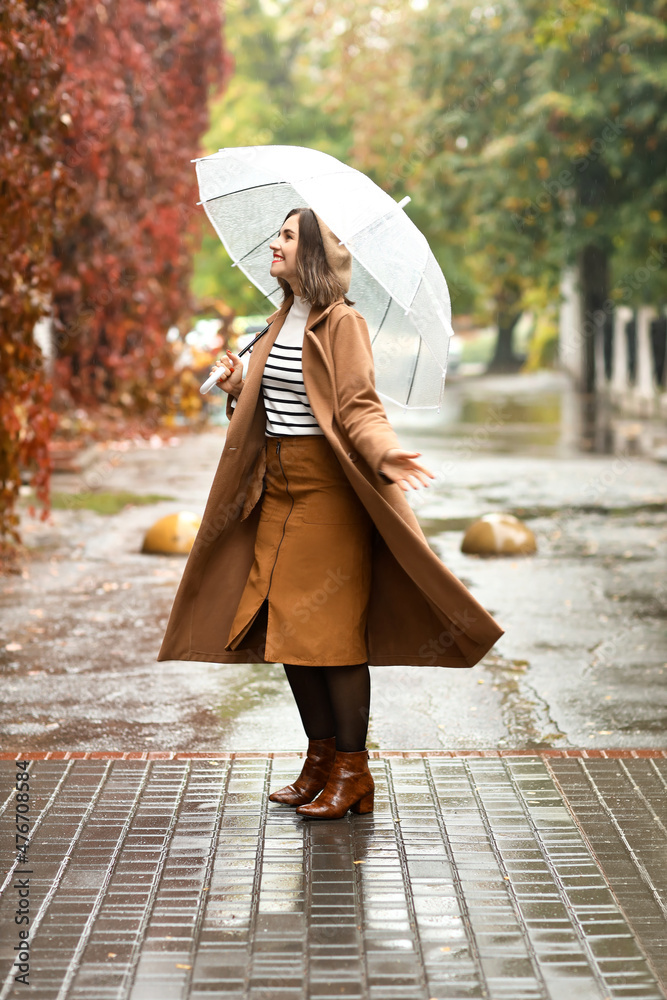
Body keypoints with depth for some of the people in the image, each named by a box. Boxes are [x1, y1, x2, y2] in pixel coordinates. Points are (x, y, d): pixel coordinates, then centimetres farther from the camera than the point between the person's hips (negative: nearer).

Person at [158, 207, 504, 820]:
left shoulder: (342, 322, -9)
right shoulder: (282, 321, 15)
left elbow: (359, 407, -17)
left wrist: (387, 453, -34)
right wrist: (237, 387, 5)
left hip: (325, 487, -8)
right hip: (277, 487, 8)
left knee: (331, 628, -5)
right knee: (286, 627, 9)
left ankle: (353, 771, 5)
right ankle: (321, 758, 20)